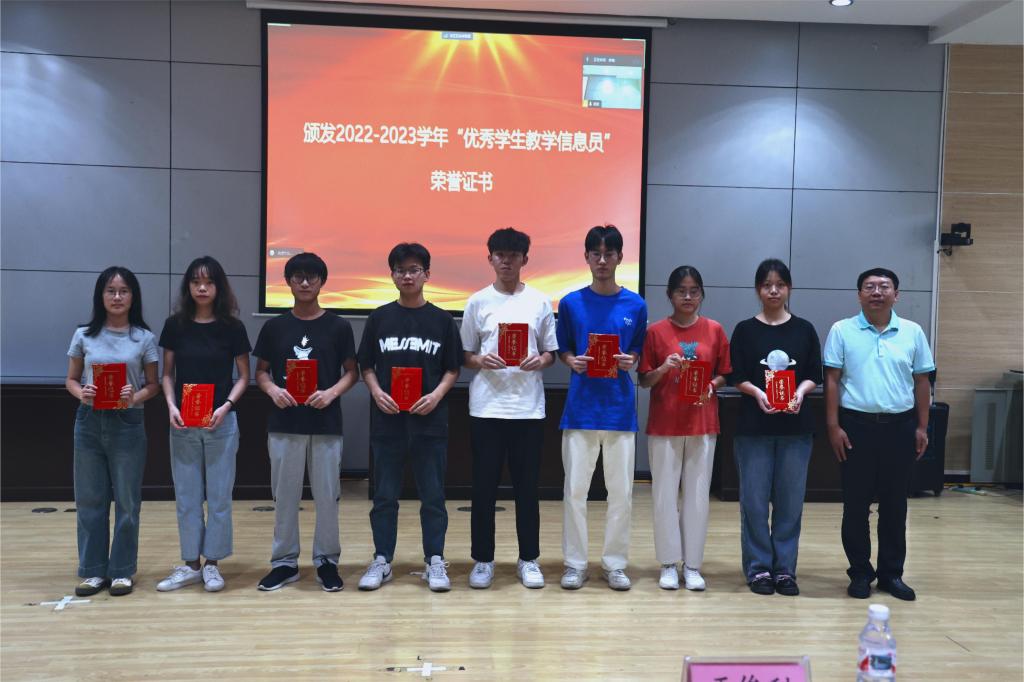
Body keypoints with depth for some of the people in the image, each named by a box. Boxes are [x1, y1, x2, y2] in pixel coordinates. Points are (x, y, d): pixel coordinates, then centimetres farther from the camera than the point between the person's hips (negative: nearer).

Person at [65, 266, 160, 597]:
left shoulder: (144, 338, 0)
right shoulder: (84, 335, 4)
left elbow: (153, 385, 4)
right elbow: (71, 380, 9)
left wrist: (135, 398, -17)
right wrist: (81, 393, -12)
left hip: (127, 424, -1)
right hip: (89, 423, 2)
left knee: (127, 500, 5)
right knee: (89, 499, 7)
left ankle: (122, 571, 17)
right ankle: (93, 570, 20)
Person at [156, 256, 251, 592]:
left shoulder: (232, 327, -2)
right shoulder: (175, 325, 2)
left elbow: (243, 376, 2)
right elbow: (167, 374, 8)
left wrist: (226, 406, -12)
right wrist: (171, 406, -8)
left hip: (220, 422, -2)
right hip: (183, 422, 2)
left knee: (219, 495, 5)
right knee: (186, 495, 9)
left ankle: (212, 563, 18)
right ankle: (190, 564, 21)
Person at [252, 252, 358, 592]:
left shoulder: (338, 326, 1)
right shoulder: (274, 326, 5)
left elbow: (351, 372, 5)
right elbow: (260, 371, 10)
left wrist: (332, 392, -13)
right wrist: (273, 389, -11)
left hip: (326, 424, -1)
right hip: (284, 424, 1)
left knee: (327, 495, 4)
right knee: (285, 495, 8)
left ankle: (327, 560, 19)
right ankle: (285, 561, 20)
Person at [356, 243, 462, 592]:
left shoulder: (441, 319, 3)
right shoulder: (379, 317, 5)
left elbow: (453, 369, 6)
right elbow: (366, 365, 8)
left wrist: (437, 394, -11)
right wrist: (376, 392, -9)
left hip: (429, 420, -1)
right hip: (387, 419, 1)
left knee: (433, 495, 5)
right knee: (384, 495, 8)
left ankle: (435, 562, 15)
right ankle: (381, 560, 19)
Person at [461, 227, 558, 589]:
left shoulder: (540, 301, 5)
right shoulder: (478, 302, 4)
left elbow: (550, 352, 9)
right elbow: (465, 355, 7)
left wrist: (539, 361, -12)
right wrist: (482, 362, -14)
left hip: (528, 407, 1)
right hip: (486, 407, 0)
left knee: (527, 486, 7)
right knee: (484, 486, 4)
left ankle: (528, 560, 20)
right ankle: (483, 560, 18)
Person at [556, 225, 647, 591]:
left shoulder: (635, 305, 3)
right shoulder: (571, 303, 2)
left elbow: (639, 351, 11)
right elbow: (561, 350, 9)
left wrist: (630, 361, -11)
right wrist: (571, 361, -12)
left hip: (620, 407, 1)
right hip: (581, 406, 0)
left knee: (621, 491, 6)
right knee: (575, 489, 2)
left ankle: (615, 563, 21)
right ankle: (575, 563, 17)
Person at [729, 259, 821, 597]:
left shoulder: (804, 330, 6)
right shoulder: (745, 330, 3)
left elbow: (813, 376, 6)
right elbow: (738, 377, 0)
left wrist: (799, 392, -14)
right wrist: (758, 393, -18)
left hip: (796, 426, 1)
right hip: (754, 425, -1)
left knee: (790, 500, 5)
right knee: (754, 500, 1)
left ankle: (785, 569, 17)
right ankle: (759, 568, 13)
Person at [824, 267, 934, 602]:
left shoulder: (912, 332, 5)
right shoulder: (842, 331, -2)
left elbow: (921, 382, 9)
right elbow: (832, 380, -3)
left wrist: (921, 427, 5)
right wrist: (833, 427, -7)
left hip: (900, 425, 2)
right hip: (857, 424, -2)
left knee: (895, 503, 9)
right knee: (856, 503, 5)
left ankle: (892, 573, 21)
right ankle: (860, 573, 17)